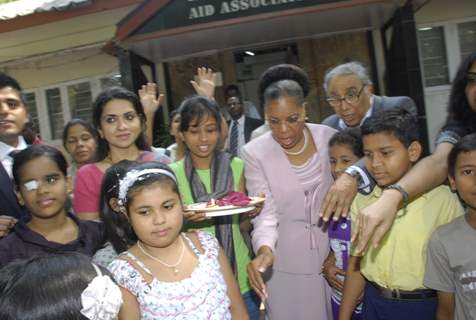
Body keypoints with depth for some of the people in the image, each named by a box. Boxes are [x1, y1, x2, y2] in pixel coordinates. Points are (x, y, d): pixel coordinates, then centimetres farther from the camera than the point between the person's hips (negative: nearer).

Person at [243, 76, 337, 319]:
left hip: (332, 254, 3)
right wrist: (265, 249, -32)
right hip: (286, 265, -2)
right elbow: (265, 213, -14)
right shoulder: (254, 153, -14)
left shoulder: (329, 137, -6)